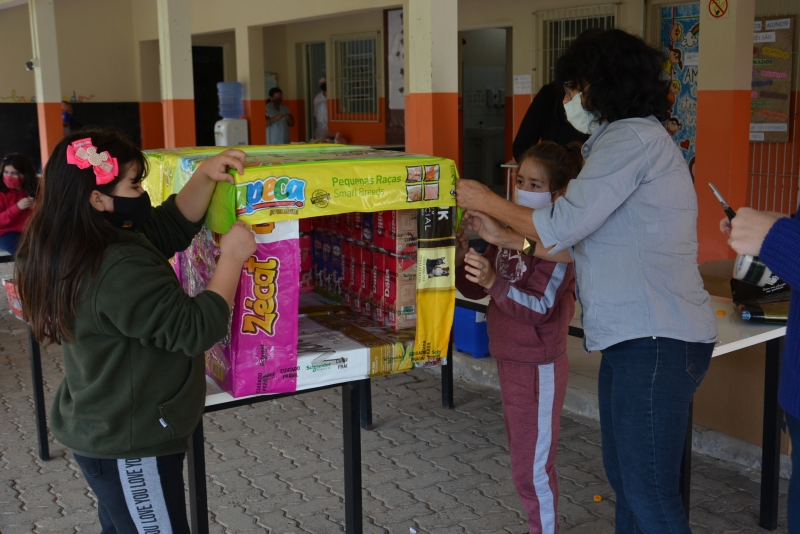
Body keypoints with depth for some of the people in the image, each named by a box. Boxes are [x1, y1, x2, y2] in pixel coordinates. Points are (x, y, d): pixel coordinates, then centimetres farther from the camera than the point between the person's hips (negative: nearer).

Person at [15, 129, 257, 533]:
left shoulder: (70, 251, 2)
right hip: (132, 447, -10)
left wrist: (205, 176, -4)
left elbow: (171, 226, 8)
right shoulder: (119, 271, -29)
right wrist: (232, 258, -17)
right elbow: (196, 330, -25)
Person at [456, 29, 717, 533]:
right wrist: (506, 237, 19)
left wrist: (488, 201, 0)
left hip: (656, 341, -11)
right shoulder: (633, 140, 22)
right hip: (634, 338, 11)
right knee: (624, 475, 18)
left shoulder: (633, 137, -12)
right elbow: (580, 238, 19)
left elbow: (561, 227, -14)